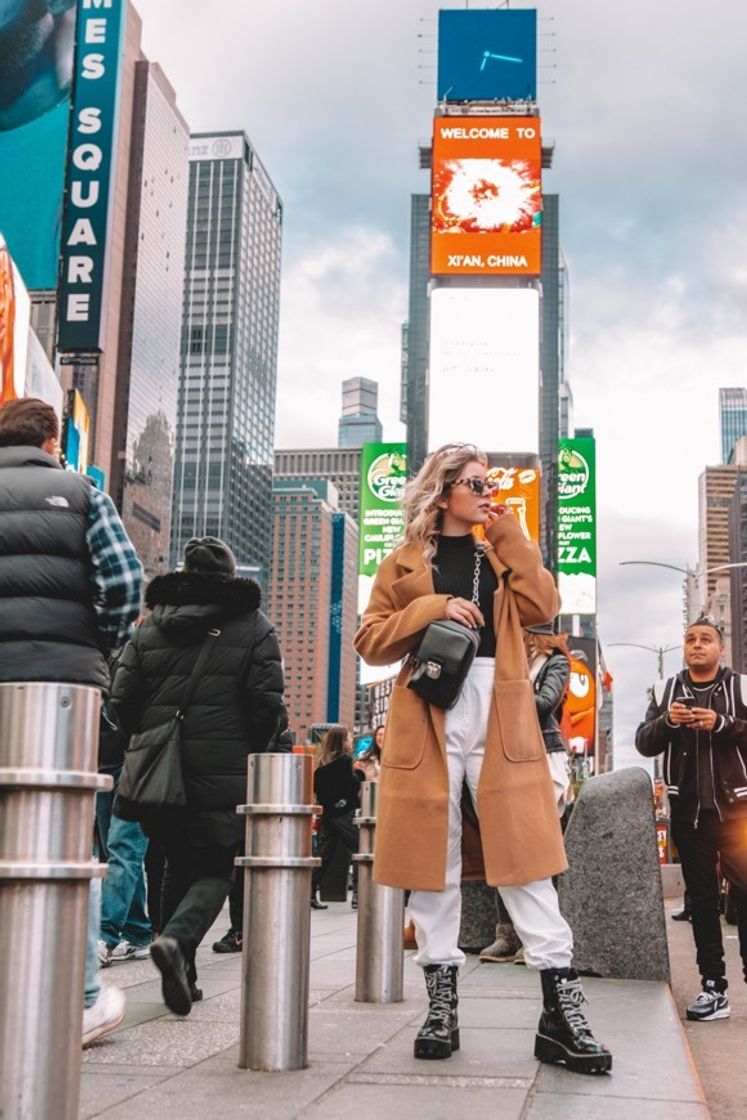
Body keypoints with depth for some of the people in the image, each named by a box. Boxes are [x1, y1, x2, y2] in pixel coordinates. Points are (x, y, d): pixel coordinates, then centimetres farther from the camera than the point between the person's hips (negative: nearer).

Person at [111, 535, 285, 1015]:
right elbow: (267, 703, -6)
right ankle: (176, 939, -22)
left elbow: (123, 698, 4)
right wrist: (250, 752, 9)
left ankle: (182, 973, 19)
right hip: (223, 773, -3)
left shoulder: (150, 626, 9)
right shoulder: (254, 627, 1)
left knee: (179, 865, 18)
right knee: (217, 869, 5)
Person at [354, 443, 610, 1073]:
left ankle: (561, 1012, -5)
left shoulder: (501, 553, 19)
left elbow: (541, 607, 1)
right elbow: (371, 641, 4)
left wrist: (509, 536, 4)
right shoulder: (406, 562, 12)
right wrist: (432, 609, -9)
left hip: (499, 715, 1)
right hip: (428, 716, -1)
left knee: (524, 851, -5)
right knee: (432, 854, 2)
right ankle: (441, 1004, 11)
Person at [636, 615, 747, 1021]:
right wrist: (666, 721, -12)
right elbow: (644, 744, 6)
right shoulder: (665, 690, 10)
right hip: (688, 811, 3)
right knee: (701, 897, 6)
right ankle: (713, 987, 10)